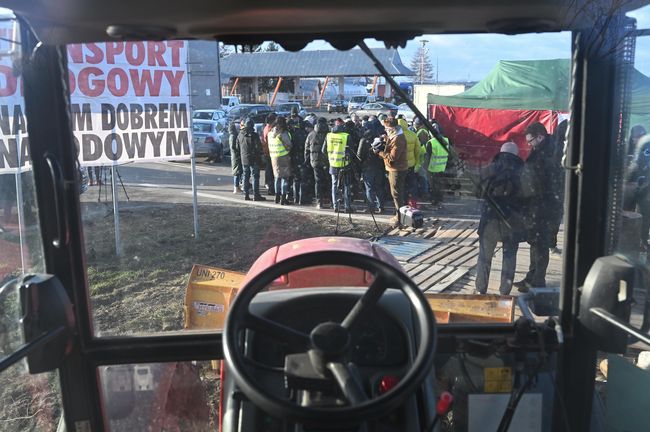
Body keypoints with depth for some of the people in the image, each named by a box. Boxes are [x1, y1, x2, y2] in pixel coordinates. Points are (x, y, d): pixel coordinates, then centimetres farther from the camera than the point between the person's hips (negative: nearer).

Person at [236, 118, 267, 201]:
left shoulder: (240, 135, 5)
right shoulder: (254, 135, -13)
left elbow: (237, 148, 12)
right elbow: (258, 147, -12)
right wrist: (260, 157, 1)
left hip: (244, 159, 6)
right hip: (254, 159, -6)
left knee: (246, 177, 12)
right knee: (255, 177, -1)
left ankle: (246, 195, 14)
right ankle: (256, 195, -2)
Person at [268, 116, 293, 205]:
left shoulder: (271, 133, 7)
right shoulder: (283, 133, -13)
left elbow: (269, 146, 13)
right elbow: (289, 146, -12)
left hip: (273, 157, 7)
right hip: (283, 157, -7)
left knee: (277, 177, 18)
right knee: (285, 177, -1)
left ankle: (277, 196, 22)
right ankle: (283, 198, -3)